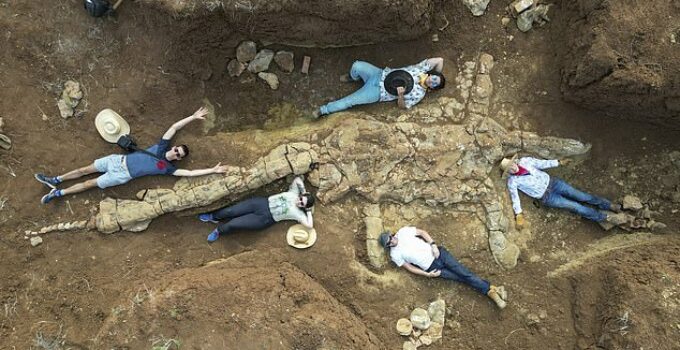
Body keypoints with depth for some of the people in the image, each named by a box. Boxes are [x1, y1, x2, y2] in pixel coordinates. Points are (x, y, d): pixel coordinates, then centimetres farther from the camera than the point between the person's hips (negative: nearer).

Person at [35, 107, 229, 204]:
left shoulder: (168, 168, -9)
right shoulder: (162, 147, 2)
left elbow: (190, 173, -17)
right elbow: (174, 127, 4)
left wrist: (213, 170, -21)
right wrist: (193, 117, 3)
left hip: (122, 175, -4)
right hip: (119, 160, 4)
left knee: (89, 184, -3)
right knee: (86, 169, 5)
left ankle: (58, 193, 5)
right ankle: (55, 180, 17)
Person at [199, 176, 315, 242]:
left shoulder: (298, 213, -9)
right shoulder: (294, 193, 1)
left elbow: (310, 225, -19)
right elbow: (298, 179, 7)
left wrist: (308, 211, -13)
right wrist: (304, 192, 2)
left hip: (265, 219, -3)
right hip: (263, 203, 4)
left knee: (232, 224, -14)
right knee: (230, 211, -4)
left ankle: (219, 230, 21)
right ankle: (213, 217, 30)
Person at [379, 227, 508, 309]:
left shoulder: (403, 231, 2)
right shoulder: (395, 255, -2)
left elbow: (422, 232, 8)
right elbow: (409, 268, 1)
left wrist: (433, 245, -6)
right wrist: (427, 274, -6)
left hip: (438, 253, 2)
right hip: (431, 267, -2)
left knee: (464, 273, -7)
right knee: (463, 278, -7)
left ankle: (492, 289, -7)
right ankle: (490, 291, -7)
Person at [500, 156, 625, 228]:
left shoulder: (524, 161, -4)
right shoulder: (512, 182, -13)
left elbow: (541, 163, 7)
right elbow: (515, 198, -12)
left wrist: (559, 162, 12)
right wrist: (519, 215, -20)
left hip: (551, 182, 4)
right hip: (547, 197, -4)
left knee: (582, 196, -2)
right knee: (576, 206, -10)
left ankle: (610, 206, 10)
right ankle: (607, 217, -6)